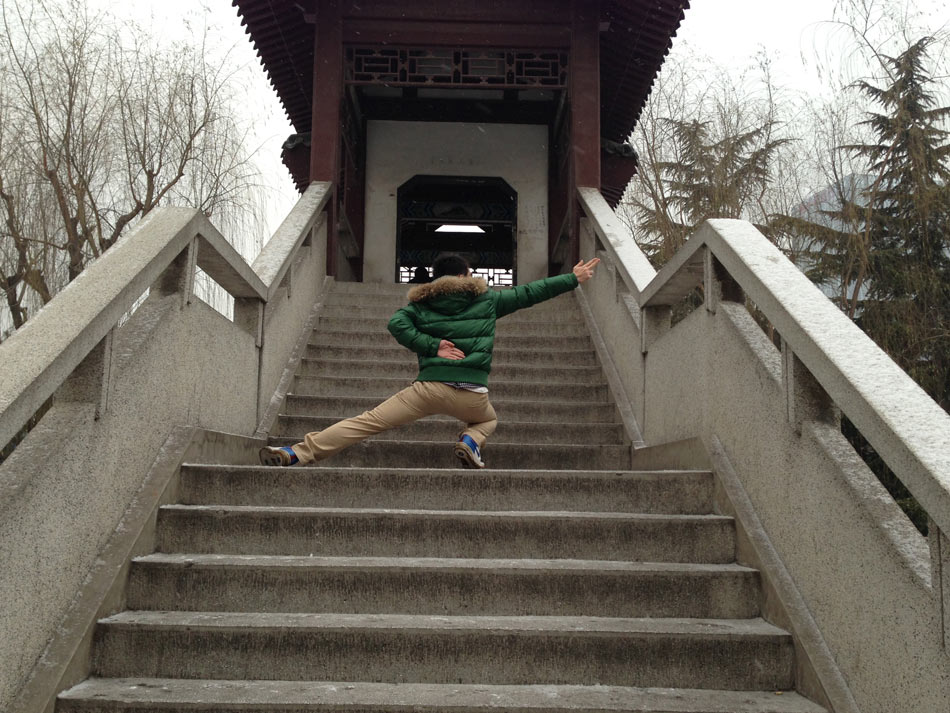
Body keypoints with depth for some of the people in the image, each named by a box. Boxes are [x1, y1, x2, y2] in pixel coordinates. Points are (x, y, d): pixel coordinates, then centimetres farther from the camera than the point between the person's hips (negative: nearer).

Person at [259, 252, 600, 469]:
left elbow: (397, 324, -5)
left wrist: (431, 344, -2)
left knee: (367, 422, 0)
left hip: (429, 387, 0)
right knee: (488, 419, 35)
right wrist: (573, 279, 26)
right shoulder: (487, 299, 11)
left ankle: (298, 452, -9)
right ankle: (470, 441, 1)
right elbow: (529, 293, 17)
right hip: (471, 394, 0)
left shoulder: (423, 303, 12)